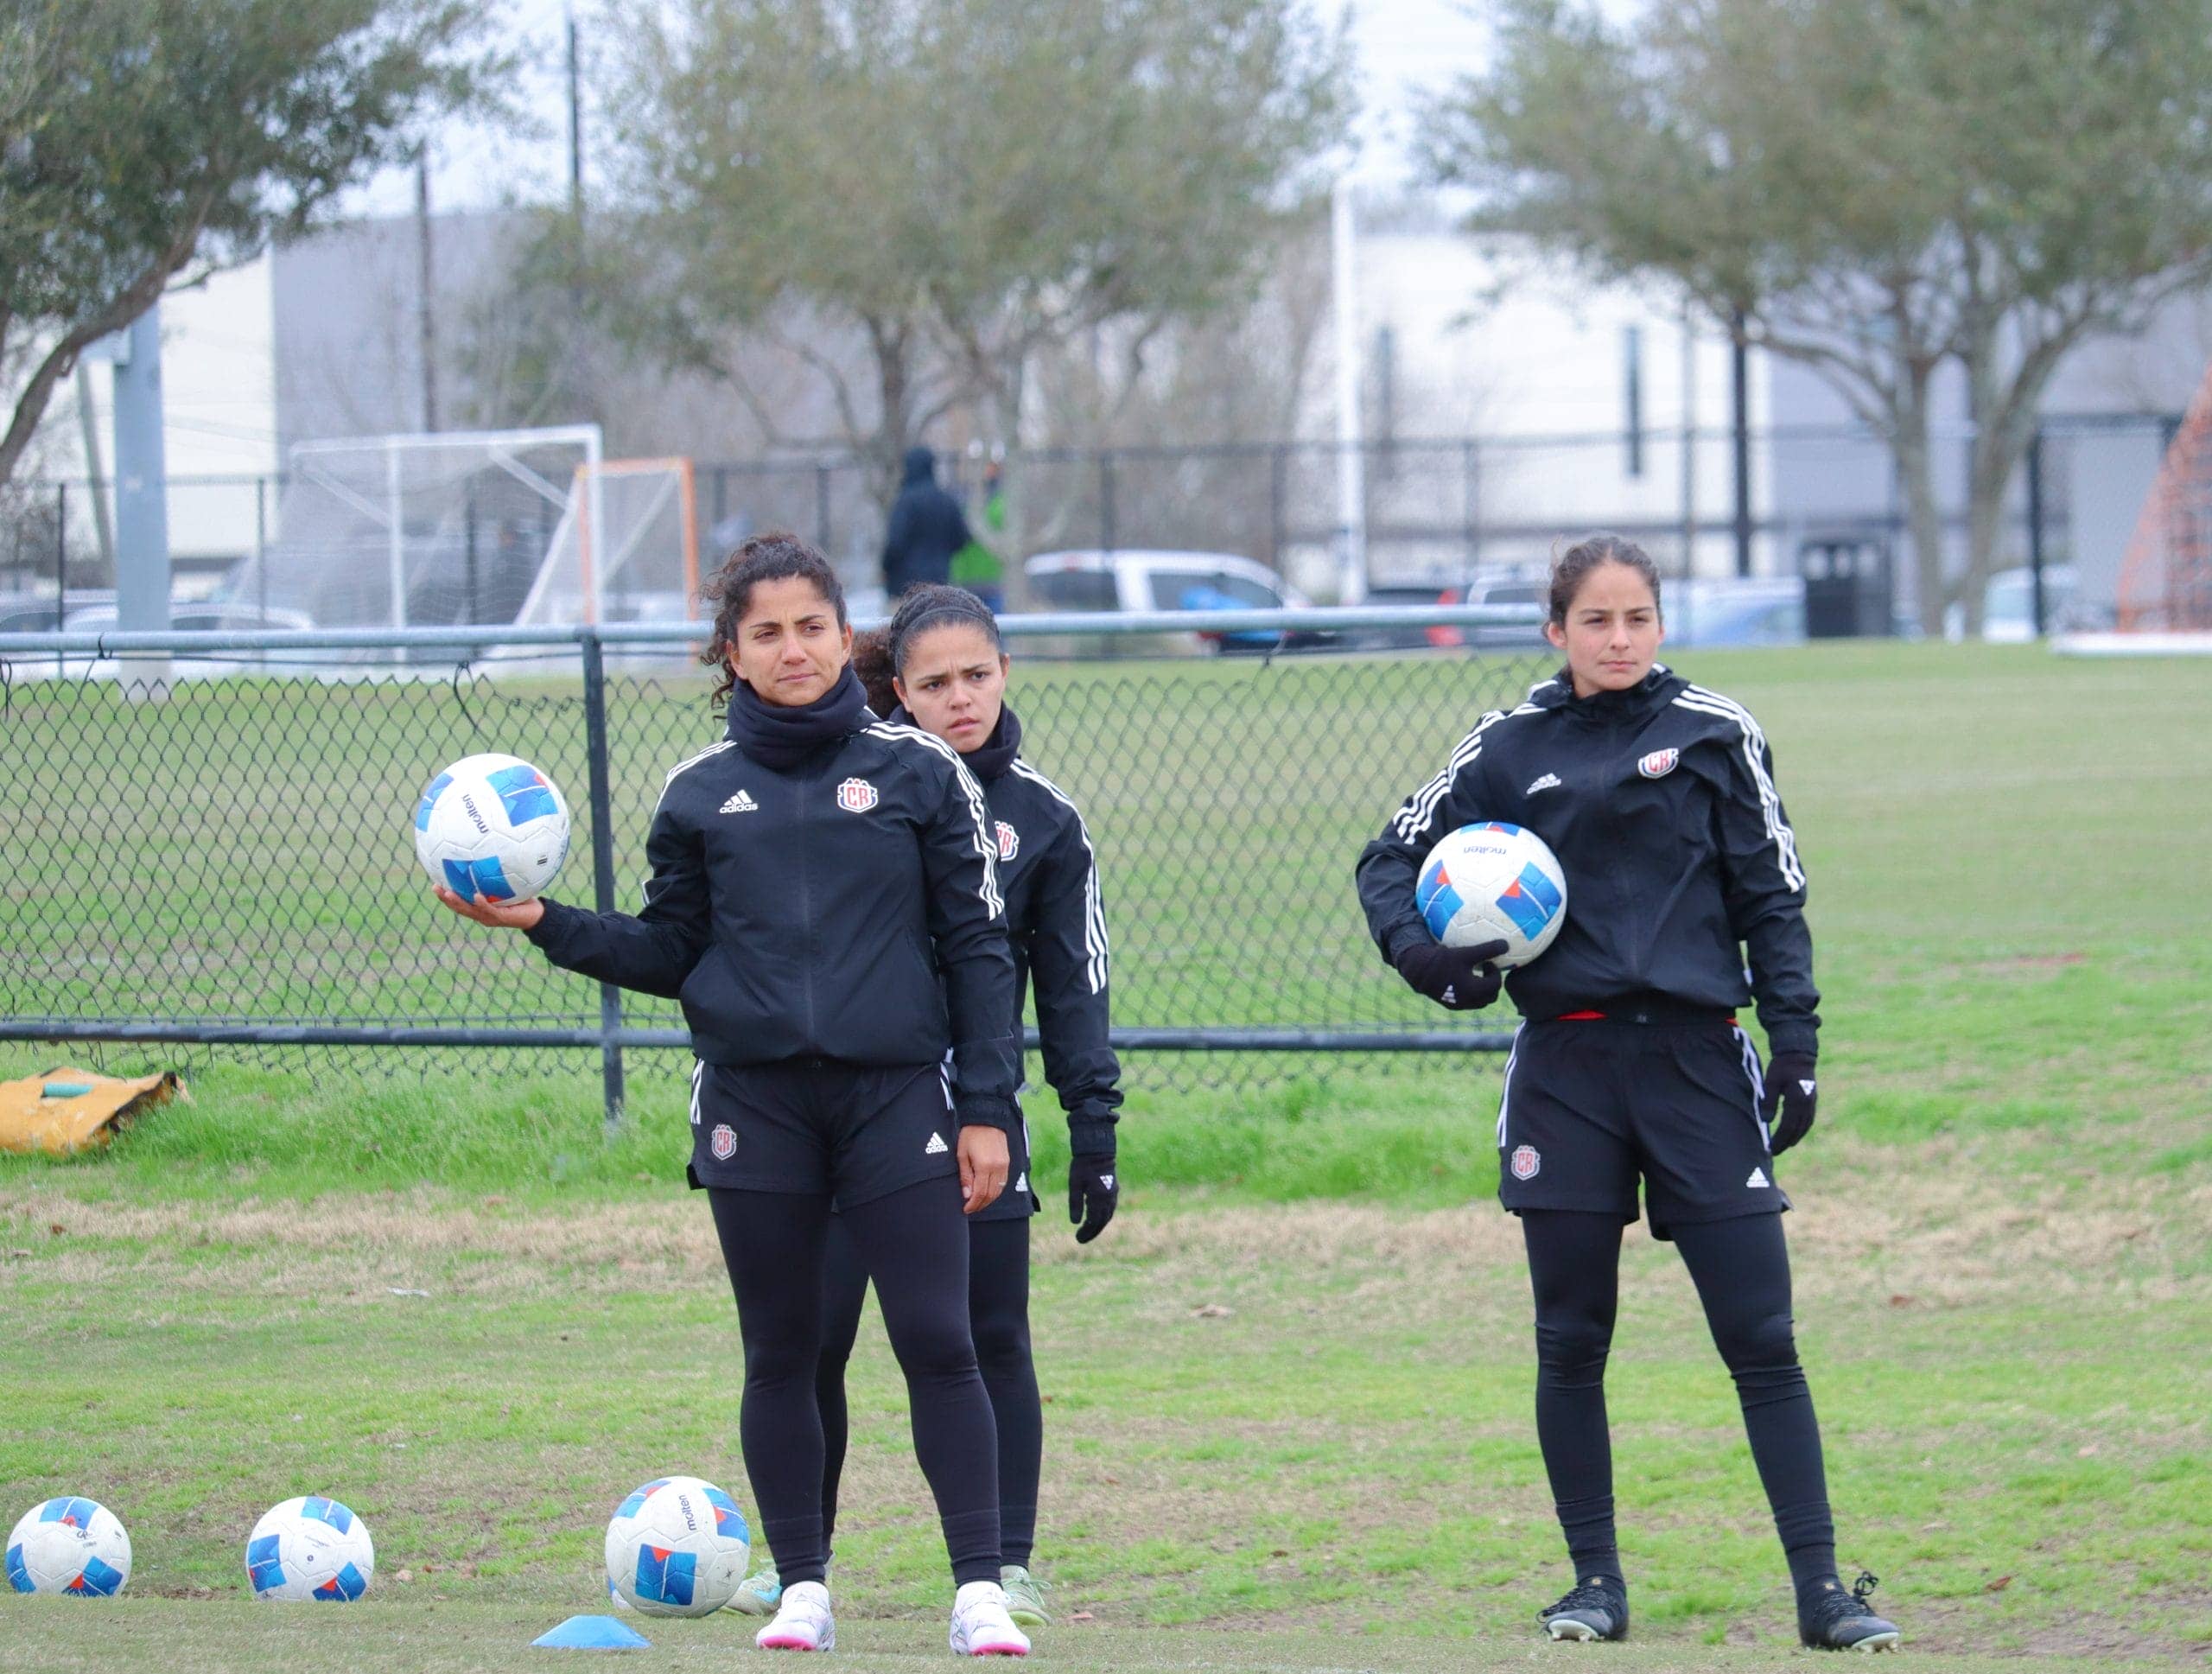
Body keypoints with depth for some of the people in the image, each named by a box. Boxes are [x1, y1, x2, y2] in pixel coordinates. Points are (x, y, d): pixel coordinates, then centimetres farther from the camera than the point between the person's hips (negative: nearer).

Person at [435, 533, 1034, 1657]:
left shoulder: (919, 773, 3)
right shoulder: (700, 793, 8)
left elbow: (977, 948, 4)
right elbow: (671, 954, 13)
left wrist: (987, 1108, -1)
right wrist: (543, 923, 0)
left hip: (895, 1096, -2)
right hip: (754, 1102, 2)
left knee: (938, 1342, -8)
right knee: (780, 1356, 7)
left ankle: (980, 1589, -4)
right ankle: (802, 1592, 16)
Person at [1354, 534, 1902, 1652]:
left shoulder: (1715, 736, 4)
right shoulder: (1508, 750, 6)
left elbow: (1773, 897, 7)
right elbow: (1392, 860, 14)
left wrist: (1795, 1037, -2)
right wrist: (1422, 954, -6)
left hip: (1695, 1058, -1)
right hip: (1565, 1073, 1)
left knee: (1761, 1338, -6)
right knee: (1571, 1344, 4)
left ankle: (1821, 1591, -5)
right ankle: (1595, 1583, 16)